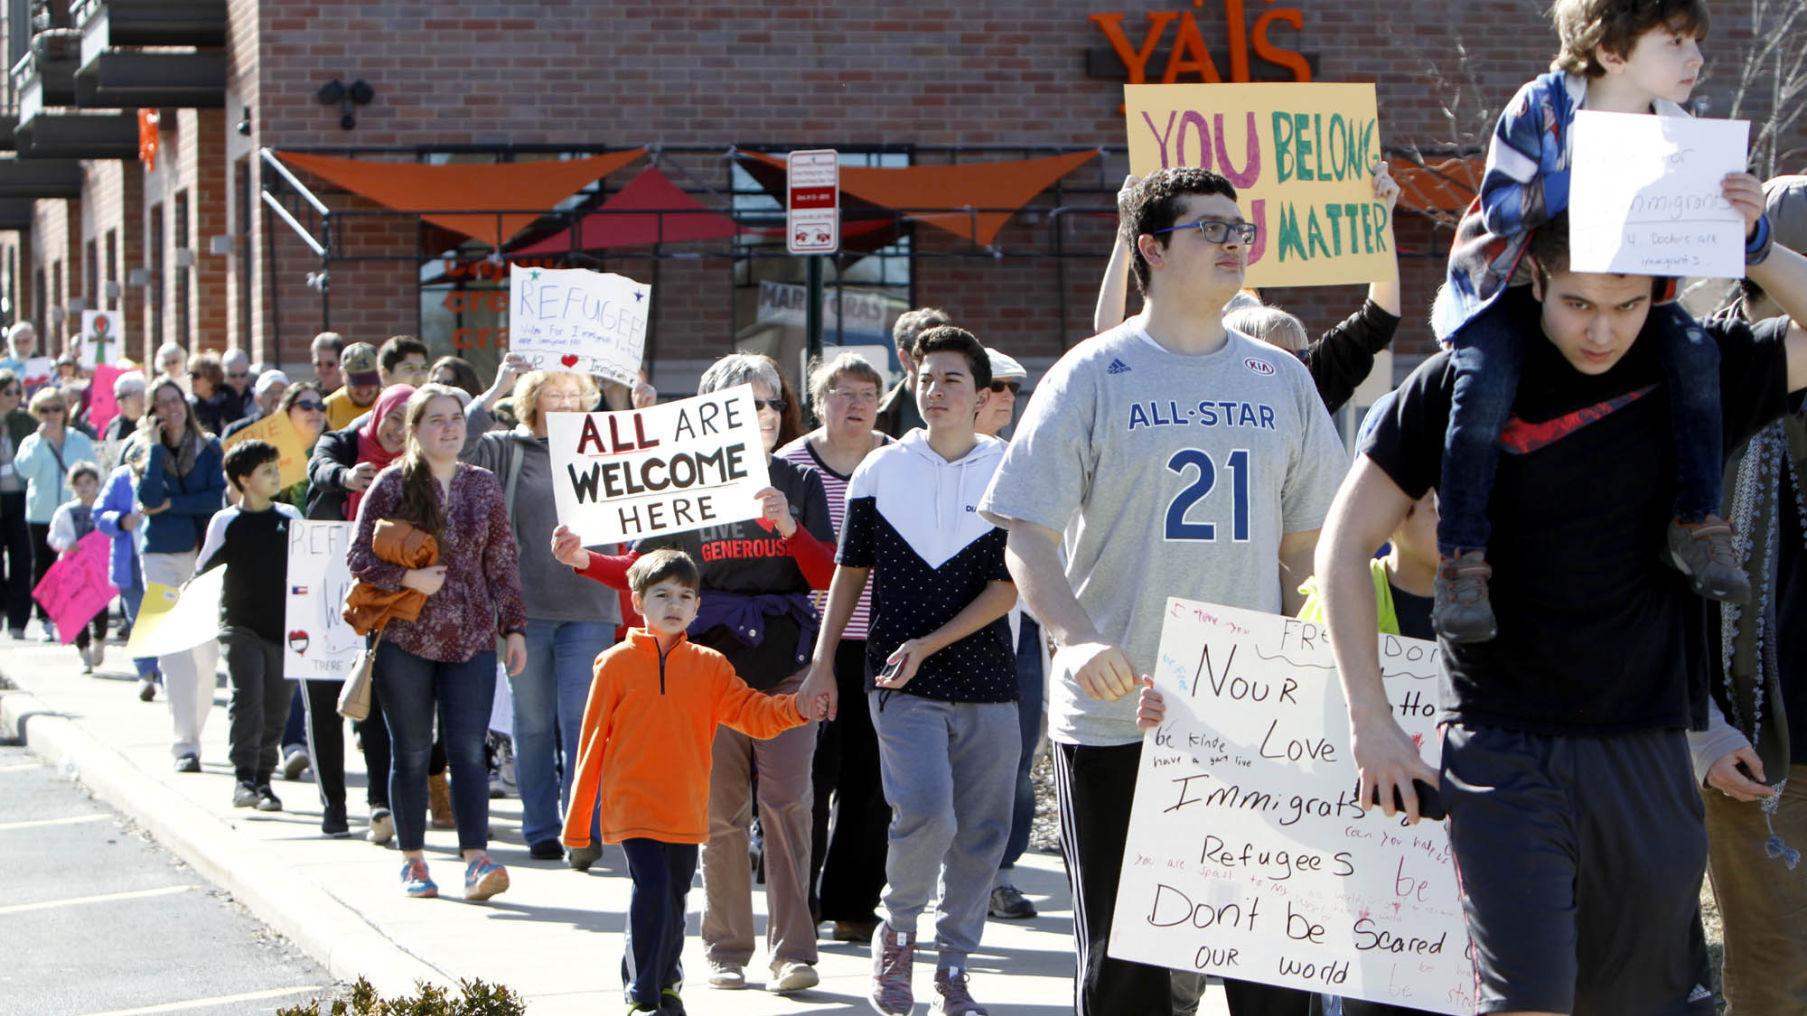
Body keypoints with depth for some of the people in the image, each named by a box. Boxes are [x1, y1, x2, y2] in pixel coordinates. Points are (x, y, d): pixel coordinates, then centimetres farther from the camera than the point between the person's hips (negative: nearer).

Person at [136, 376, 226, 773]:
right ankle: (184, 744, -13)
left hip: (204, 553, 1)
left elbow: (217, 497, -7)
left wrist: (170, 505, -11)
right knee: (174, 652, -9)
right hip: (161, 556, -1)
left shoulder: (209, 448, 5)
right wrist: (156, 447, -11)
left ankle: (192, 735, 16)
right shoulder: (146, 451, 5)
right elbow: (148, 498, -12)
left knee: (207, 651, 0)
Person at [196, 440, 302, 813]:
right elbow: (203, 572, 5)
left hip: (284, 625, 3)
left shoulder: (290, 517, 7)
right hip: (241, 626, -3)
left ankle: (264, 779, 13)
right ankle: (244, 779, -13)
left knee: (276, 707, 4)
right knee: (246, 699, -14)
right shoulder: (226, 523, -1)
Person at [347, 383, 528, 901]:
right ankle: (413, 860, 14)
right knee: (412, 752, 5)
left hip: (471, 639, 1)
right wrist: (408, 578, -17)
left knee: (468, 748, -8)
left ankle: (476, 860, -15)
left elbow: (503, 563, 11)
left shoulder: (483, 485, 9)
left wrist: (514, 627, 5)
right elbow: (360, 559, -1)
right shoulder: (392, 485, 0)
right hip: (405, 639, -1)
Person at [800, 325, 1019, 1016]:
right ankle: (897, 928, 7)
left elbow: (1008, 586, -3)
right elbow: (850, 571, 12)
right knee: (926, 811, -19)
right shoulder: (880, 471, 4)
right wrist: (822, 665, 9)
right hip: (900, 682, -1)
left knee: (980, 832, 3)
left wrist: (929, 644, -12)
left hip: (986, 681, 1)